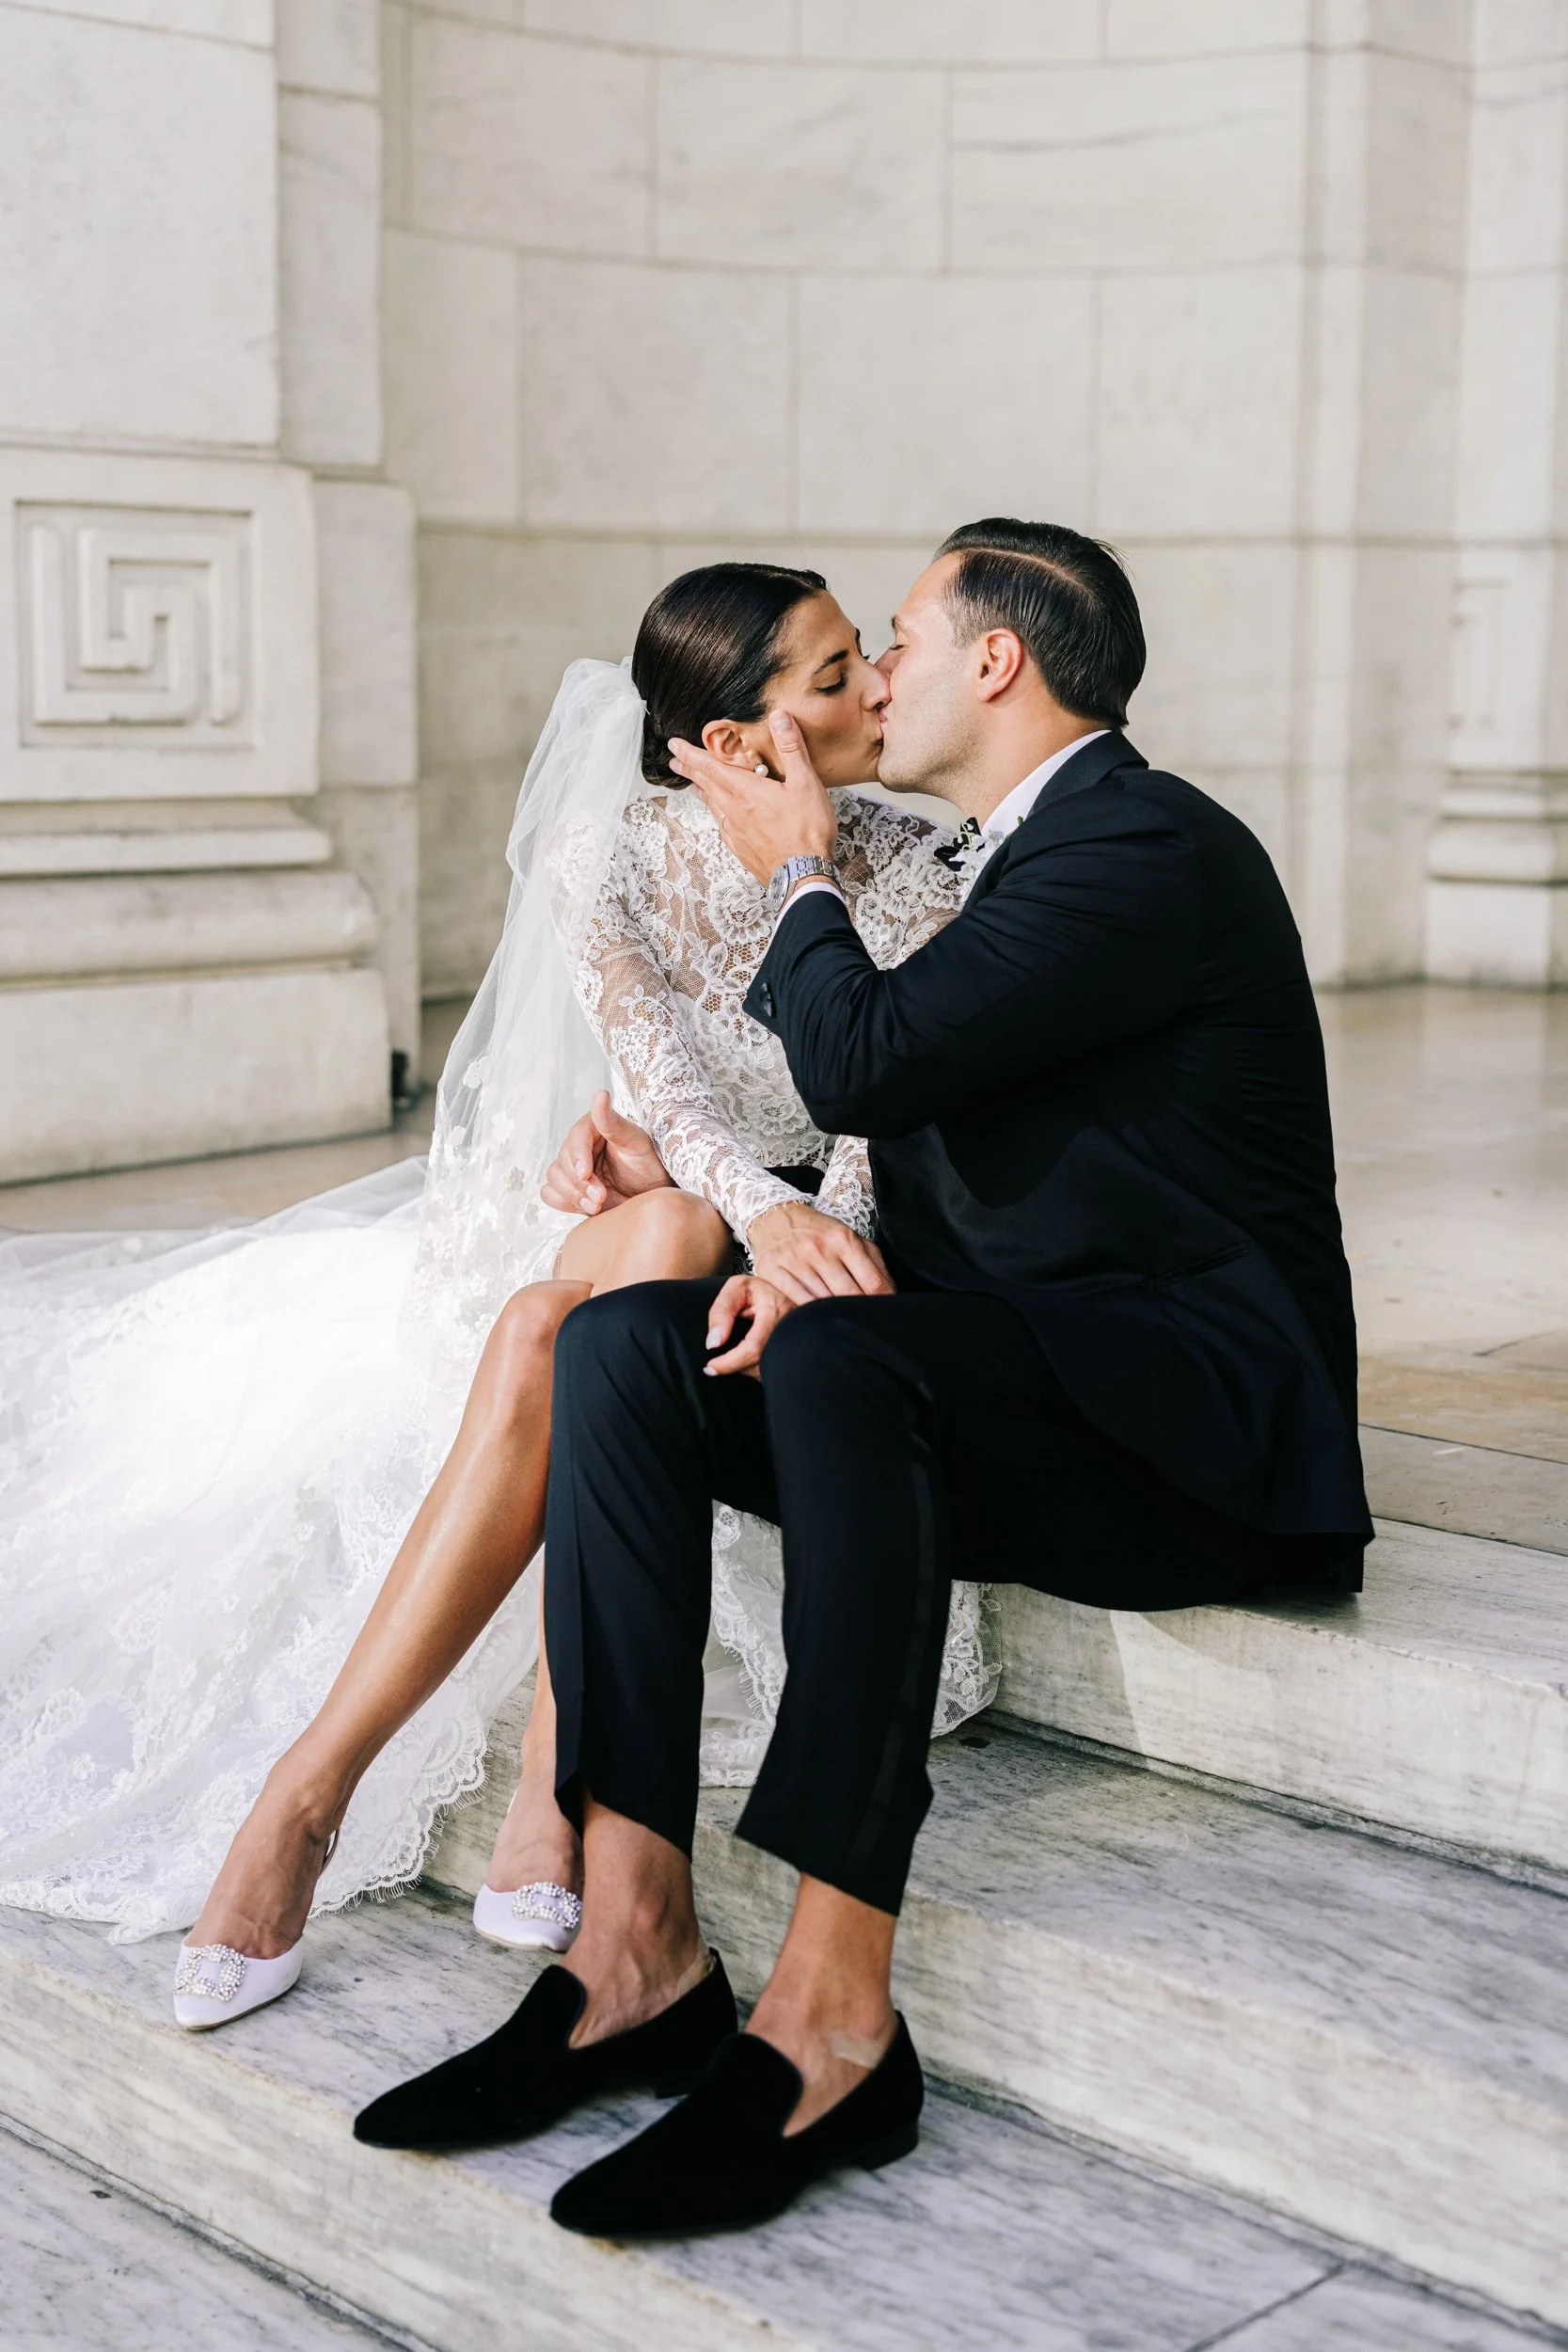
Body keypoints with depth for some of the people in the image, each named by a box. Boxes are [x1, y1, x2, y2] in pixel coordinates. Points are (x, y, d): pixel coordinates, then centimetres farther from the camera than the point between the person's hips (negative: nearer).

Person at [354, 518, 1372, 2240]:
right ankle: (634, 1948, -18)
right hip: (1018, 1387, 9)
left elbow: (859, 1064, -22)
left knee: (838, 1358, -36)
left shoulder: (1151, 848, -13)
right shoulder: (1031, 856, 19)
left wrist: (799, 875, -3)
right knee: (623, 1340, -11)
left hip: (1197, 1418, -9)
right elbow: (910, 1152, 19)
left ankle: (835, 2015, -32)